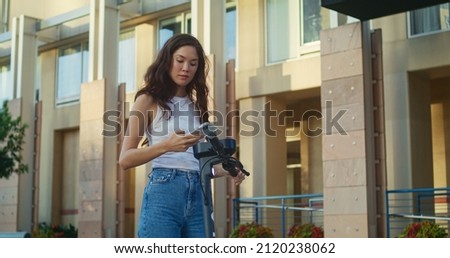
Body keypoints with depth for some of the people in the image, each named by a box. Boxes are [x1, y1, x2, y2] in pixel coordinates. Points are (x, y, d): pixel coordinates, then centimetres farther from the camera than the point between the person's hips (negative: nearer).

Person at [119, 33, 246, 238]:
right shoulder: (149, 101, 3)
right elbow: (125, 159, -6)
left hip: (198, 196, 6)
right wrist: (166, 146, -23)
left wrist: (226, 171, -1)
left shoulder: (196, 105, 19)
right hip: (163, 194, -5)